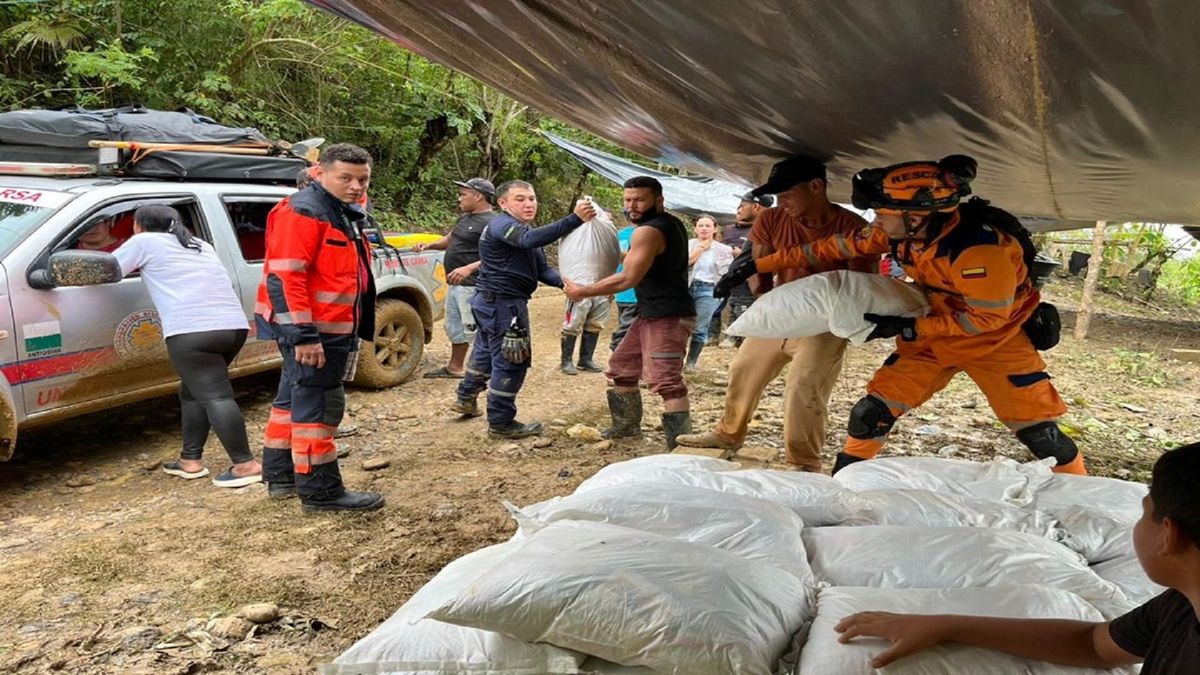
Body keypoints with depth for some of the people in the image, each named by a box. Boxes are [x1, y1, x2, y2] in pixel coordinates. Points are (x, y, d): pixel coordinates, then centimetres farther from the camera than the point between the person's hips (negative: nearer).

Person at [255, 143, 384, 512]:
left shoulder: (345, 214, 14)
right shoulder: (302, 212, -16)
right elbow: (283, 276, -22)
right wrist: (304, 335, -25)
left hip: (332, 328, 10)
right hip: (310, 331, -10)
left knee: (294, 399, 17)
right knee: (318, 406, -5)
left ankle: (280, 477, 28)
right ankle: (321, 491, 3)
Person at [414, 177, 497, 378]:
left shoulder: (490, 223, -15)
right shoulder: (465, 218, 15)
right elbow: (450, 239, 28)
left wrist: (469, 268, -36)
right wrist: (429, 245, 10)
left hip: (472, 286, -10)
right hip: (455, 284, 10)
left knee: (474, 329, -10)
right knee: (454, 326, 19)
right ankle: (454, 367, 32)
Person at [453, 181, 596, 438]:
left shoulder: (522, 228, 18)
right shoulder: (503, 225, -16)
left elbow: (542, 269, 11)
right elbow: (532, 239, -39)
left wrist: (564, 282, -11)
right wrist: (575, 219, -48)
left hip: (493, 301, 11)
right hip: (502, 303, -11)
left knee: (486, 351, 25)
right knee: (512, 361, -4)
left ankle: (466, 398, 43)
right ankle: (501, 423, 6)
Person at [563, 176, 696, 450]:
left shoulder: (648, 231, -18)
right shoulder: (672, 223, 13)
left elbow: (628, 278, -23)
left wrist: (582, 291, -15)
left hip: (667, 317, -11)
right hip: (652, 314, 11)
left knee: (666, 381, -17)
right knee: (621, 366, 20)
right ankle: (626, 424, 33)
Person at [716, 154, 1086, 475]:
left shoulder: (979, 249, -34)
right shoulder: (904, 232, -14)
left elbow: (987, 317, -25)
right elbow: (839, 246, -5)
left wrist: (907, 328, -25)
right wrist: (760, 264, -4)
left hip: (995, 340, -5)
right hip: (934, 335, 5)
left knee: (1037, 428, -4)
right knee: (872, 411, -1)